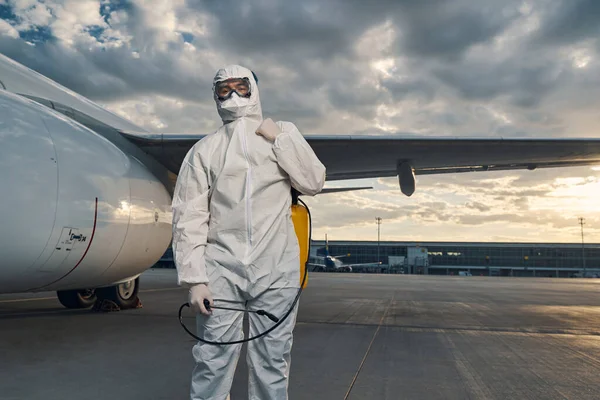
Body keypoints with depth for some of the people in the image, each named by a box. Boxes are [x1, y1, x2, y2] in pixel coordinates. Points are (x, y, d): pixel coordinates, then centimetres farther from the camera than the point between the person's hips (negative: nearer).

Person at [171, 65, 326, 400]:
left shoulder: (284, 134, 12)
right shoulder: (204, 150, 7)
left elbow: (314, 183, 2)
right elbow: (188, 218, 2)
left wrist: (279, 139, -3)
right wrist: (194, 279, -6)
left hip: (277, 269, 1)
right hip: (221, 269, 0)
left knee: (273, 362, 7)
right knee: (213, 363, 0)